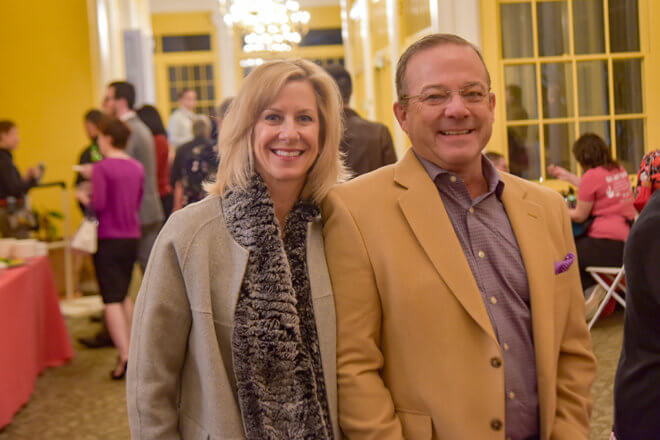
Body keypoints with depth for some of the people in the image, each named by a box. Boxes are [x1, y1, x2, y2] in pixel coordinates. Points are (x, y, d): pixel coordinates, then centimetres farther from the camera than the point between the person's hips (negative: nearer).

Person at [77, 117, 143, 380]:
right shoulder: (137, 168, 6)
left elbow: (98, 204, -20)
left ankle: (125, 355, -15)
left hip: (108, 238, -6)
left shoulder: (101, 168, -13)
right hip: (131, 237, 6)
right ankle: (130, 345, 25)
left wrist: (84, 199, 3)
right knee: (124, 294, 20)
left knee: (112, 299, -6)